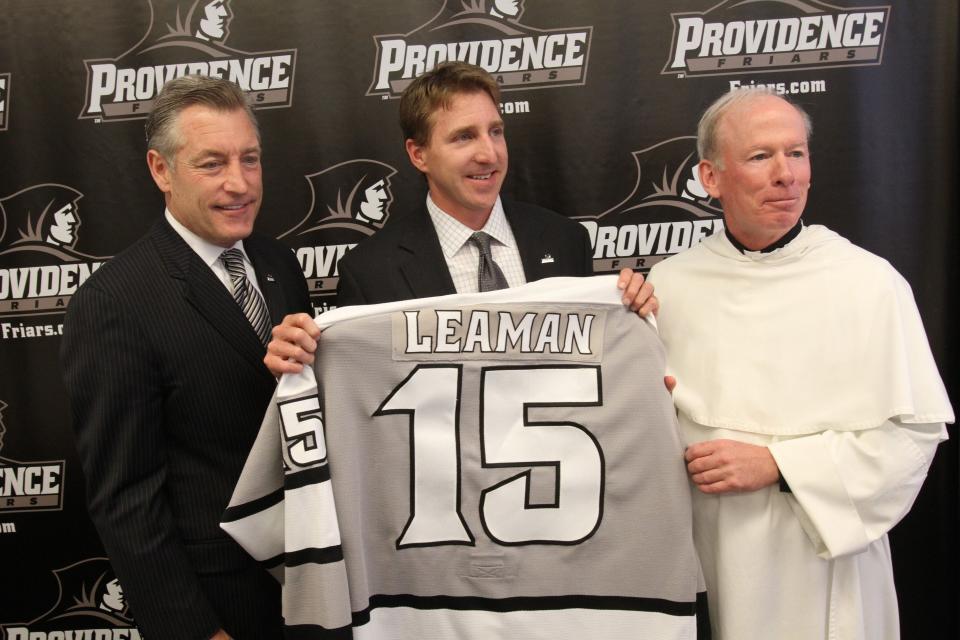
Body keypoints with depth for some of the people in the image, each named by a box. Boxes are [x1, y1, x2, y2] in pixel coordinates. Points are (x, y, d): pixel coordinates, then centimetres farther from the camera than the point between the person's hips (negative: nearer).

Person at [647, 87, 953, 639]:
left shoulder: (870, 282, -8)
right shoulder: (669, 283, 0)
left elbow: (916, 429, -9)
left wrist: (777, 463, -17)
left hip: (821, 559, -2)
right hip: (701, 554, 2)